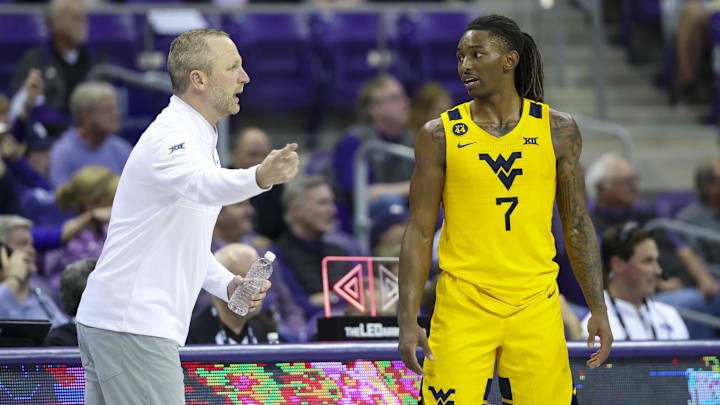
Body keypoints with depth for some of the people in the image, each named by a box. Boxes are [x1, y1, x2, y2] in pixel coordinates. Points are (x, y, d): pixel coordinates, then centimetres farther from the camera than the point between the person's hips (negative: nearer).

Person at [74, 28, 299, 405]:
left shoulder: (198, 141, 19)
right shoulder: (170, 135, -14)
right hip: (131, 328, -10)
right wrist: (261, 177, -57)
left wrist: (229, 285, 9)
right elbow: (202, 185, -38)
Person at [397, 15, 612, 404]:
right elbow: (420, 231, 2)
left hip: (535, 307, 1)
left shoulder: (557, 130, 5)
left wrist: (598, 308, 5)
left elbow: (577, 225, 11)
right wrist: (408, 320, -6)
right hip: (462, 307, -1)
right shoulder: (439, 135, 2)